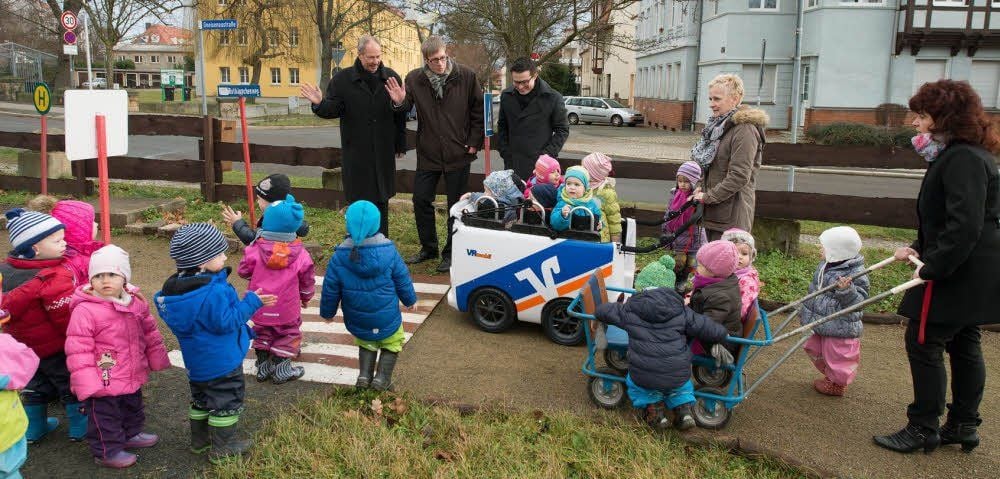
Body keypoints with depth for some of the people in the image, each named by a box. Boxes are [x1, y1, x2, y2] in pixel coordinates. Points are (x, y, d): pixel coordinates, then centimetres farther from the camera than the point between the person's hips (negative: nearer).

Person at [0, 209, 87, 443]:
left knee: (35, 384, 26)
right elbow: (69, 316, -29)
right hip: (57, 348, -7)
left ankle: (34, 428, 39)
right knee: (73, 385, 13)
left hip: (23, 345, 8)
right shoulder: (55, 279, -31)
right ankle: (79, 427, 25)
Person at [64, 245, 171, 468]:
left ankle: (131, 434, 50)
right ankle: (107, 451, 28)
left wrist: (157, 360, 16)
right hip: (103, 382, -7)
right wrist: (86, 382, -23)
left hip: (133, 377, 7)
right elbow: (78, 350, -22)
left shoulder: (136, 302, -1)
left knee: (133, 409, 27)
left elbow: (150, 333, 11)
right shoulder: (85, 310, -22)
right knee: (106, 417, 9)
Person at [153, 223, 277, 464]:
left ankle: (200, 439, 38)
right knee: (226, 400, 7)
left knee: (201, 398, 24)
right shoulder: (214, 292, -31)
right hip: (221, 361, -9)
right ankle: (221, 448, 18)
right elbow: (226, 322, -26)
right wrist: (251, 303, -20)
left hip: (196, 361, 9)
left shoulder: (179, 286, 0)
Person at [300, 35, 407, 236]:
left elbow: (401, 116, 7)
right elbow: (333, 110, -2)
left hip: (384, 152, 2)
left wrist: (400, 144, 7)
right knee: (358, 201, 3)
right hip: (355, 153, -2)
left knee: (382, 201, 10)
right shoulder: (343, 79, -1)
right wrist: (320, 103, -24)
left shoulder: (391, 77, 4)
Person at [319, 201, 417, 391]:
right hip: (387, 320, -1)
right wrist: (410, 300, 15)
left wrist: (327, 312, 13)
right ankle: (382, 377, 10)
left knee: (366, 343, 28)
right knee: (392, 344, 22)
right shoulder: (389, 251, -14)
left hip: (357, 323, 2)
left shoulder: (339, 257, -14)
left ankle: (364, 374, 14)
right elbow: (403, 279, -2)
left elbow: (330, 290, -5)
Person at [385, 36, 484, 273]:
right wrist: (399, 102, -24)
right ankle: (429, 248, 25)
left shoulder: (466, 76, -7)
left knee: (456, 205, 6)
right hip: (428, 153, 2)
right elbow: (407, 107, 0)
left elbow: (479, 109, -1)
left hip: (458, 154, -2)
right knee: (421, 200, 7)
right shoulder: (414, 79, -3)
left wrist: (474, 142, -4)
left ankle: (451, 253, 20)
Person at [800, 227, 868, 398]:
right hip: (821, 323, 9)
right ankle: (830, 375, 46)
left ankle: (837, 384, 33)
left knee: (836, 356, 9)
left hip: (840, 327, -9)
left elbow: (859, 300, -23)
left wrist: (847, 290, -42)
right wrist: (806, 308, 23)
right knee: (814, 349, 23)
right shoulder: (825, 265, 1)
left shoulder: (856, 274, -23)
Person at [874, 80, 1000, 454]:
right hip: (969, 270, 11)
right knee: (963, 344, 16)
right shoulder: (961, 155, 15)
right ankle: (964, 426, 27)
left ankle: (923, 429, 6)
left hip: (959, 271, -11)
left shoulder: (963, 159, -20)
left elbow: (965, 226, -27)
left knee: (923, 342, -4)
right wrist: (920, 249, 13)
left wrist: (931, 267, -23)